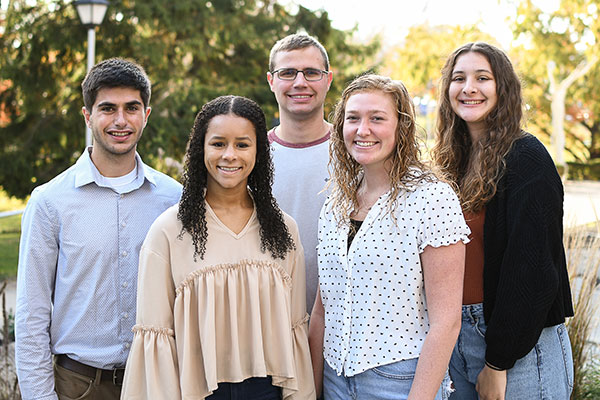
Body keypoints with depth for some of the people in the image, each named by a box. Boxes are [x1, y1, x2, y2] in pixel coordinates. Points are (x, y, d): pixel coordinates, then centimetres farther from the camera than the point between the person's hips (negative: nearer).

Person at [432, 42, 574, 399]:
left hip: (521, 346, -7)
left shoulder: (525, 158, -13)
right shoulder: (455, 161, 9)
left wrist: (497, 363, -16)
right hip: (459, 333, 7)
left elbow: (532, 272, -18)